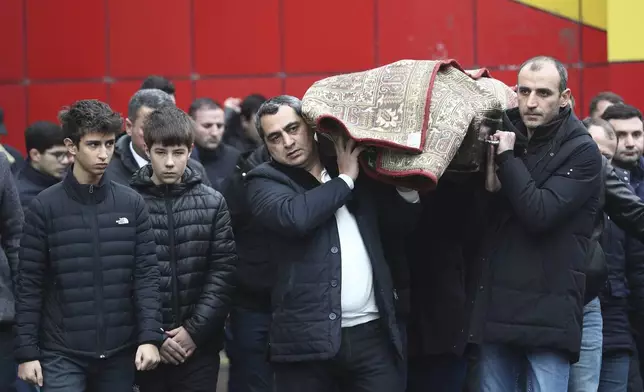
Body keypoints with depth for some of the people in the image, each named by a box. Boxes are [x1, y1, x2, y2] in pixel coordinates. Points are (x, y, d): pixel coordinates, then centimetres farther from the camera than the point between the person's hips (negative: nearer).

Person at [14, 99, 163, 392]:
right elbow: (29, 285, -1)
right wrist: (26, 351, -5)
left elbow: (147, 274, 2)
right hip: (62, 353, -2)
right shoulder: (44, 207, -2)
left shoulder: (133, 204, 4)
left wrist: (150, 336, -9)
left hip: (120, 352, 2)